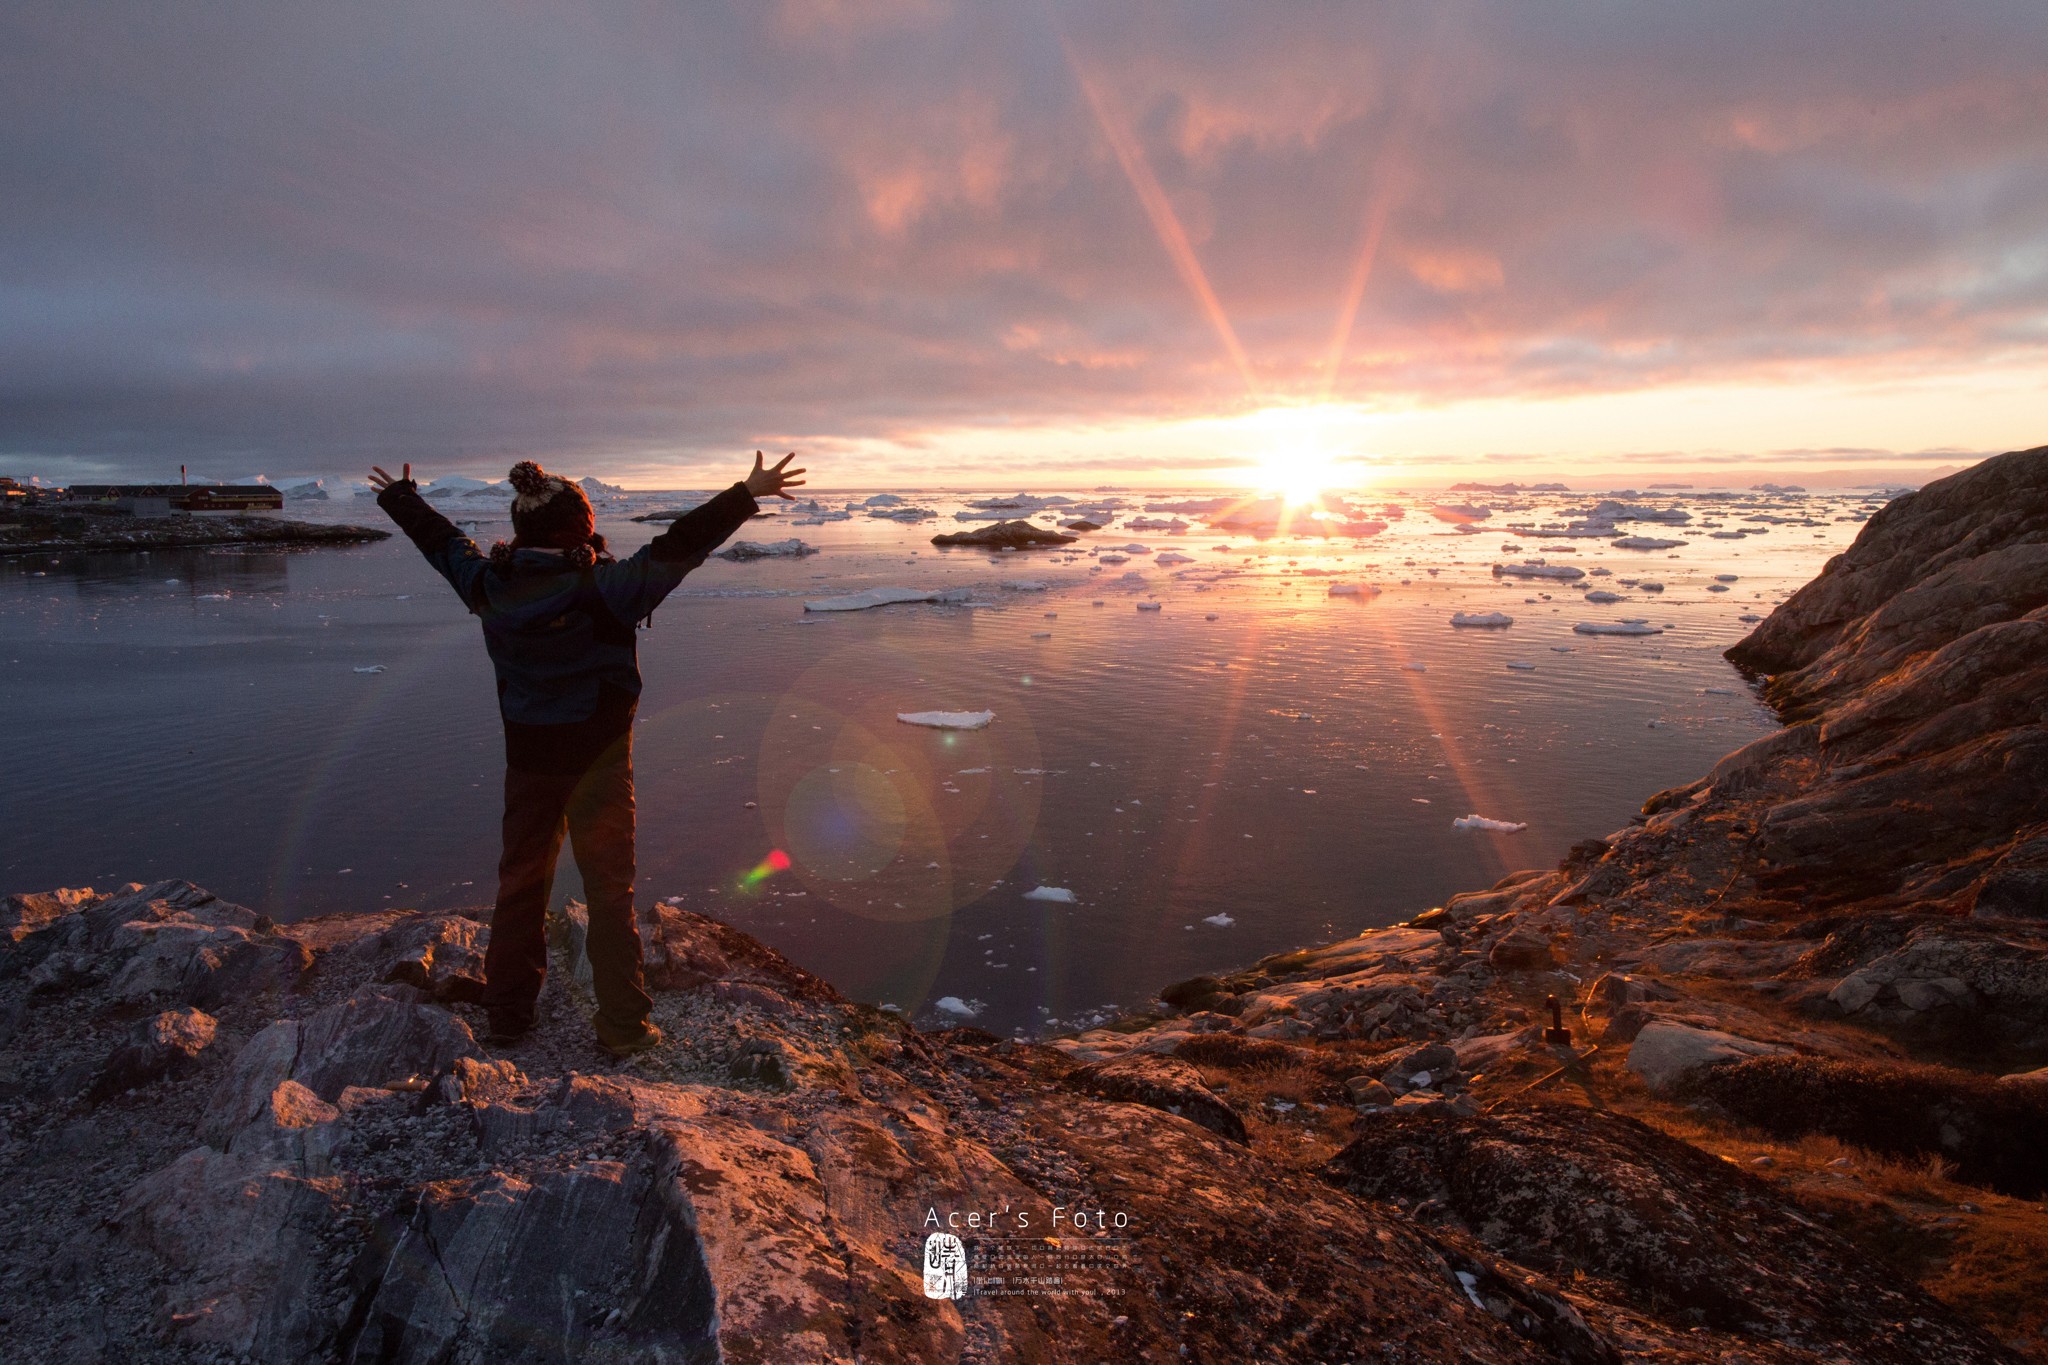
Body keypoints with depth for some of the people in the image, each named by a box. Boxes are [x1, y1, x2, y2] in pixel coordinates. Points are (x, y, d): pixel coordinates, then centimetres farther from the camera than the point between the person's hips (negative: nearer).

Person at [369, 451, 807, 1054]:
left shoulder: (490, 584, -3)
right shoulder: (605, 586, -19)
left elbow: (441, 541, 15)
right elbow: (677, 547, -20)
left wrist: (400, 499, 33)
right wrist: (746, 495, -18)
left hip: (527, 761, 5)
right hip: (598, 762, -4)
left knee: (520, 883, 18)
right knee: (609, 891, 6)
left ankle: (507, 1012, 31)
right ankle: (623, 1025, 13)